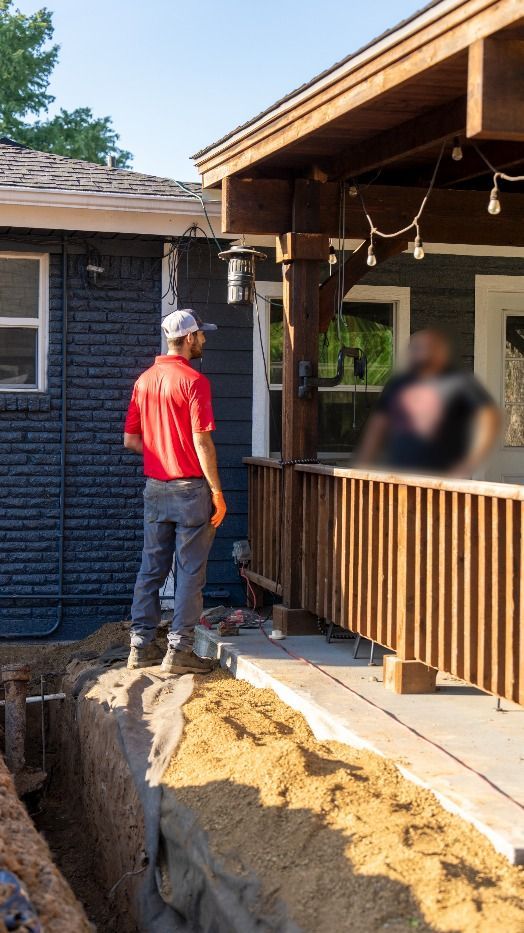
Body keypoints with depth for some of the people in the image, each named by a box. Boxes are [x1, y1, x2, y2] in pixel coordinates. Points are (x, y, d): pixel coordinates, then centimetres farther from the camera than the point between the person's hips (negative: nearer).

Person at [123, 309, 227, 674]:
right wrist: (217, 492, -11)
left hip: (155, 488, 7)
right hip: (190, 488, -7)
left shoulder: (145, 380, 8)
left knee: (152, 568, 11)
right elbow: (202, 442, -16)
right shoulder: (194, 381, -13)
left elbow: (130, 439, 10)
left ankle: (142, 646, 15)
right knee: (190, 572, 0)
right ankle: (179, 651, 1)